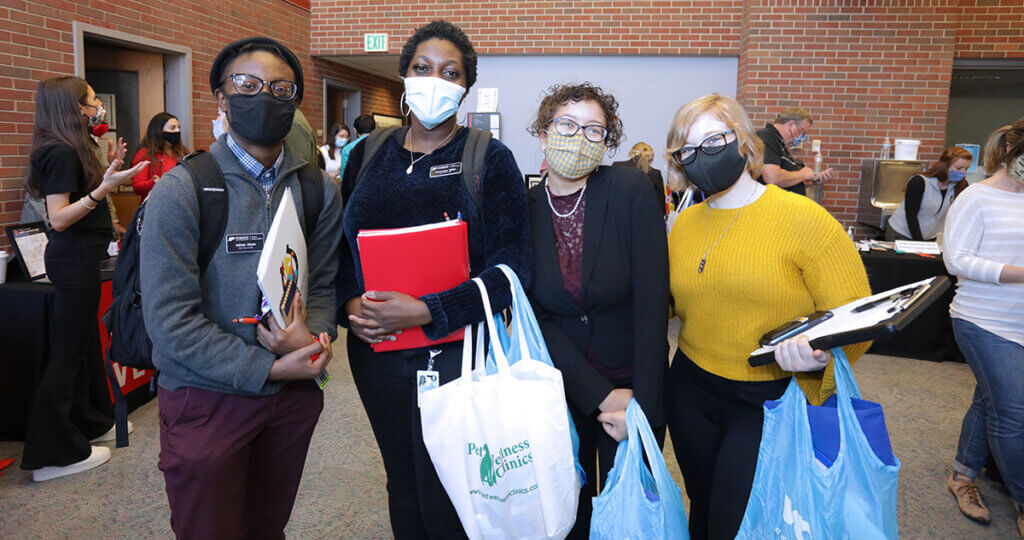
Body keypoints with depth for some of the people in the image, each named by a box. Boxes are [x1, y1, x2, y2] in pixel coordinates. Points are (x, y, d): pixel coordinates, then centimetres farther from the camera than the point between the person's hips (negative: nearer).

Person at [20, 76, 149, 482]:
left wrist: (109, 172, 15)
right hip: (73, 260, -10)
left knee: (85, 342, 19)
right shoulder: (60, 152, -17)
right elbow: (59, 218, -21)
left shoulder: (71, 150, 12)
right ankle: (53, 455, 6)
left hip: (80, 258, 10)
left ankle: (92, 422, 34)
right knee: (68, 350, -3)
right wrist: (104, 187, -29)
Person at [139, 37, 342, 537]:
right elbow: (169, 317, -17)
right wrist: (265, 369, -20)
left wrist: (312, 339, -18)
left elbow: (325, 284, 3)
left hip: (294, 393, 4)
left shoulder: (319, 190, 2)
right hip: (207, 398, -3)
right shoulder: (180, 191, -12)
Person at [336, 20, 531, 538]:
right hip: (376, 349, 4)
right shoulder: (367, 155, 6)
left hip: (457, 349, -4)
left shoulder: (490, 159, -6)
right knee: (401, 483, 19)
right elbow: (341, 245, 12)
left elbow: (511, 267, -12)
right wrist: (349, 303, -8)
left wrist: (425, 312, -20)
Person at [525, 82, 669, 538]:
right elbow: (535, 320, -10)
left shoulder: (632, 190, -13)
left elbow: (652, 301, -16)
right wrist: (602, 397, -16)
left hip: (636, 384, -1)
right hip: (559, 384, 2)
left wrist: (642, 402, -19)